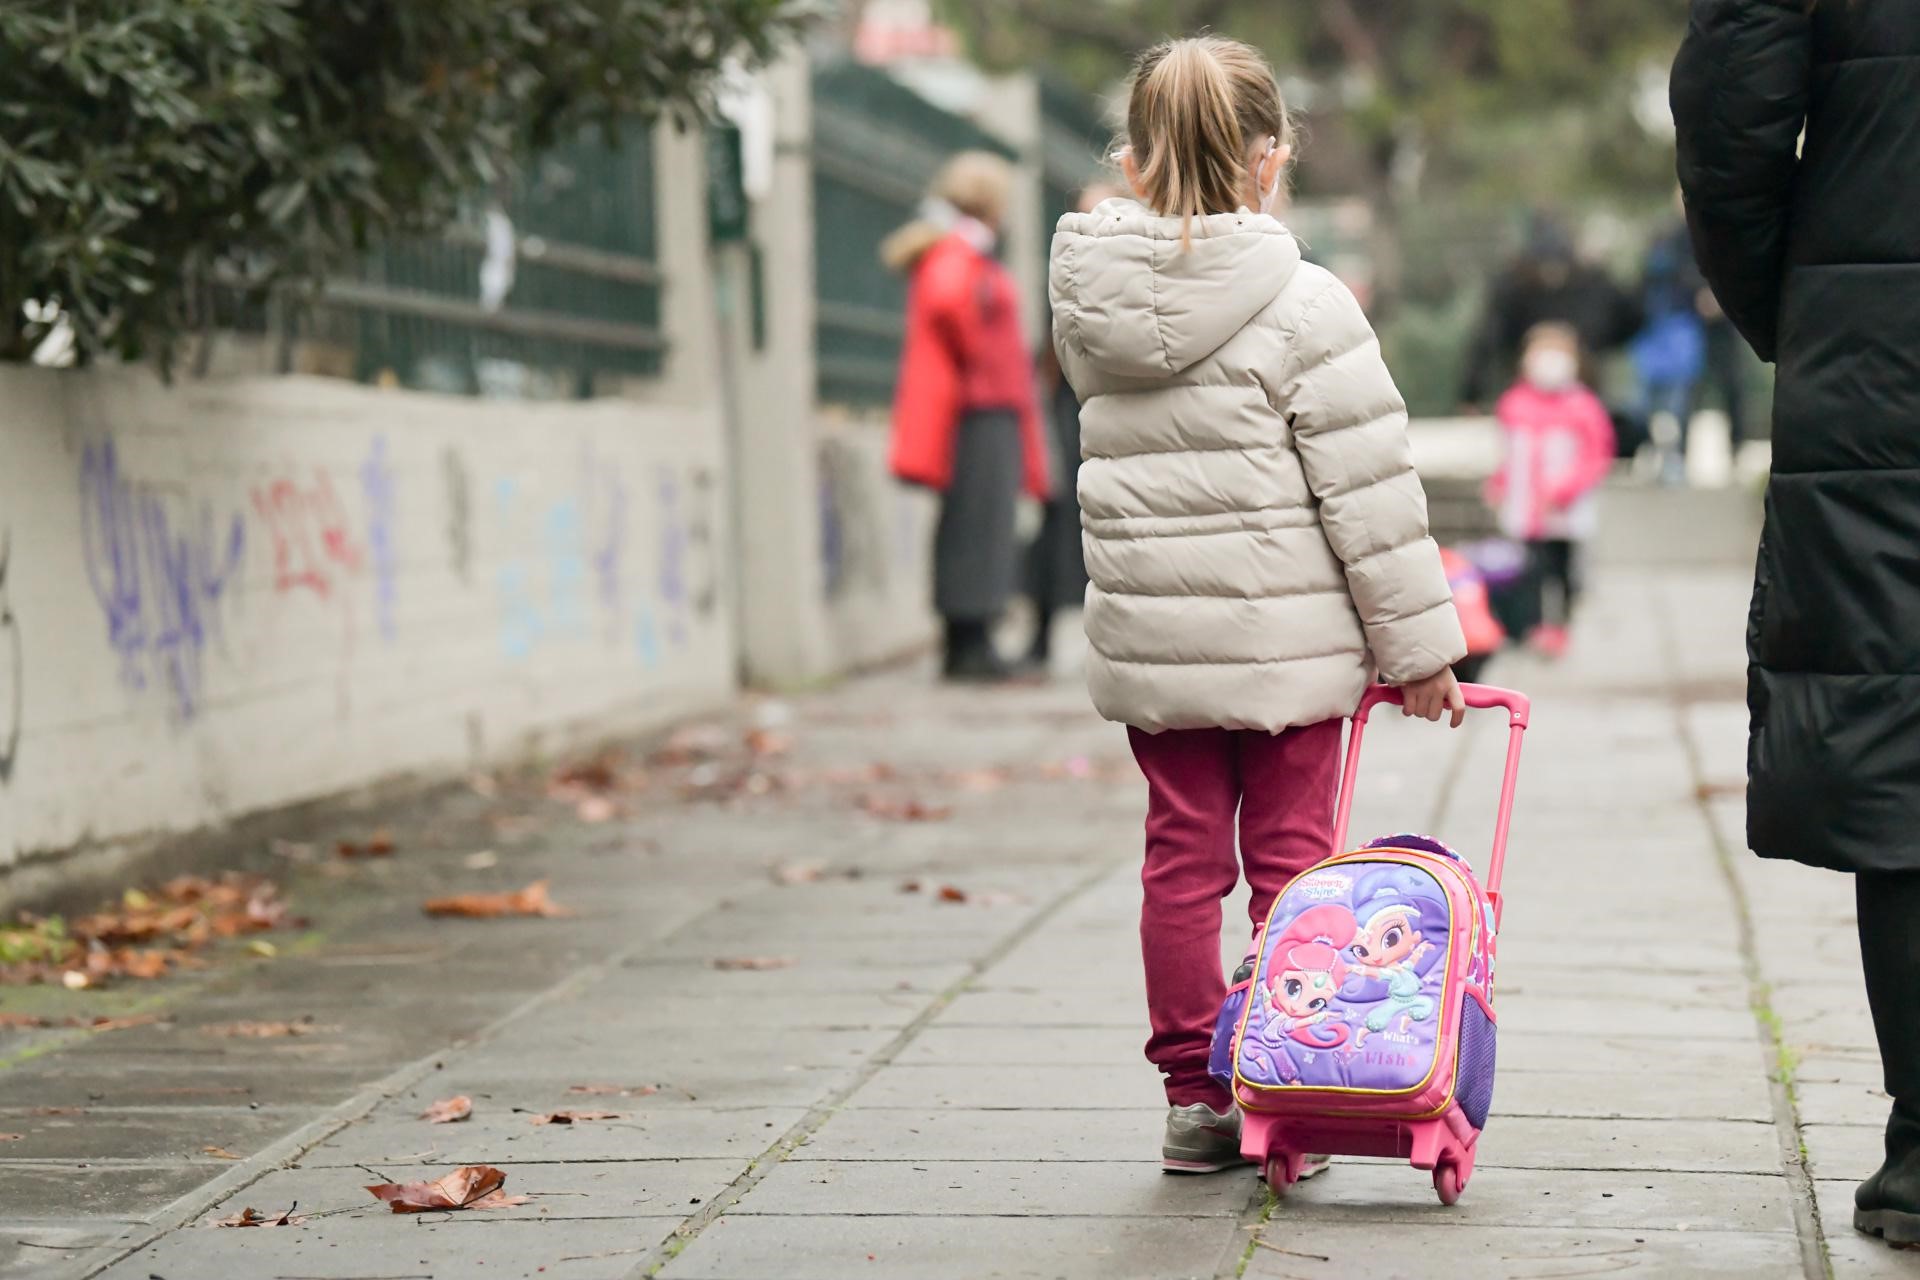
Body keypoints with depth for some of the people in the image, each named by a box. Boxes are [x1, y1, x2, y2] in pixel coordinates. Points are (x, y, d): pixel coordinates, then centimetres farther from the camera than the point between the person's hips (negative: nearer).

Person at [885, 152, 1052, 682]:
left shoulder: (970, 254, 21)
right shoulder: (954, 252, -12)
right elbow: (946, 301, -31)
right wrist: (976, 359, -20)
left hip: (993, 409, 10)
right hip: (980, 413, -10)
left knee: (980, 529, 10)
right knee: (978, 520, -10)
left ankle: (966, 646, 11)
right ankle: (971, 644, -10)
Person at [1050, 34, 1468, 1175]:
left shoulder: (1092, 302, 2)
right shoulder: (1304, 308, -13)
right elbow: (1370, 493, -11)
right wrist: (1416, 643, -4)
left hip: (1148, 643, 4)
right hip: (1287, 646, -4)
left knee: (1182, 862, 11)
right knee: (1292, 863, 6)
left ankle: (1197, 1099, 16)